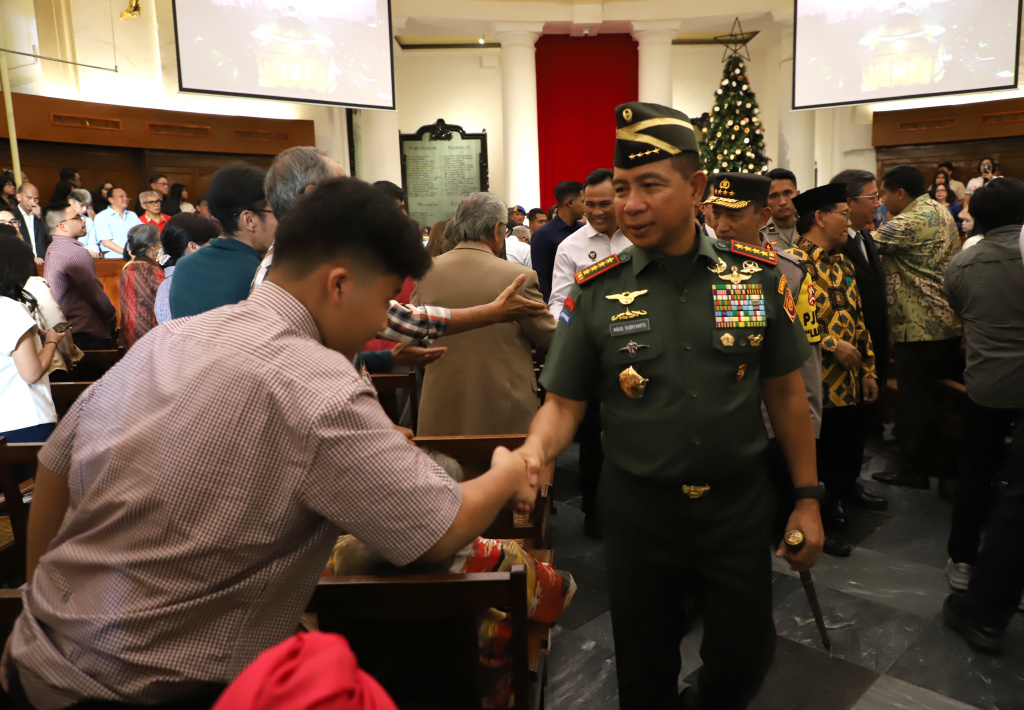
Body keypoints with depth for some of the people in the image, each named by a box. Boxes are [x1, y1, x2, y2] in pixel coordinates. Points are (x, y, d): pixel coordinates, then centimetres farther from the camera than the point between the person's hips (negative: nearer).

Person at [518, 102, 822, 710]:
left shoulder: (758, 276, -4)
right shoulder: (597, 293, -8)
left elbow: (786, 392, 3)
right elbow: (563, 404, -4)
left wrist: (808, 498, 4)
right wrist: (531, 455, -24)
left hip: (739, 505, 1)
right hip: (639, 510, -1)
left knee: (745, 659, 18)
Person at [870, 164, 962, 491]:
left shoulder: (910, 222, -19)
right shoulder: (939, 211, 13)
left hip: (919, 326, -9)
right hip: (949, 320, 10)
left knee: (915, 399, -1)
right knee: (947, 391, 18)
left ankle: (913, 470, 8)